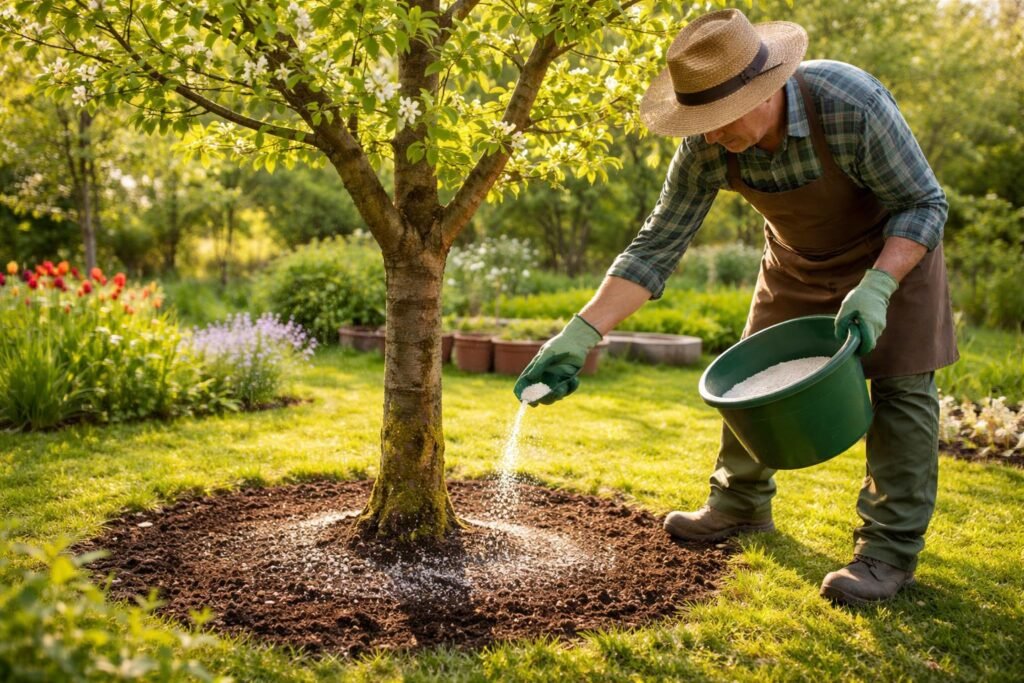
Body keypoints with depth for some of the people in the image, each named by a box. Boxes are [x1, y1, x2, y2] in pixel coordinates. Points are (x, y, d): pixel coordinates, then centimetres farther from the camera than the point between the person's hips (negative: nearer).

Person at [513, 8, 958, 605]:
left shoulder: (851, 103, -37)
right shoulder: (706, 146, -26)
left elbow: (925, 204, -24)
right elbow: (656, 248, -22)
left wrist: (876, 288, -40)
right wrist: (580, 335, -30)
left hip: (893, 248, -4)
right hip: (796, 260, 4)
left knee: (900, 388, -9)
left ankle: (892, 550, 2)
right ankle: (741, 504, 27)